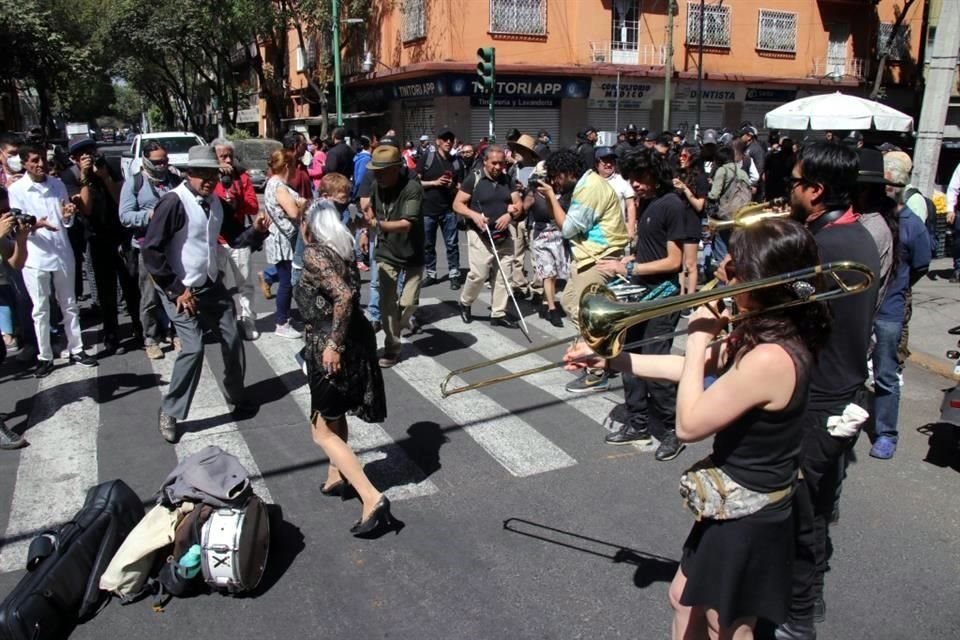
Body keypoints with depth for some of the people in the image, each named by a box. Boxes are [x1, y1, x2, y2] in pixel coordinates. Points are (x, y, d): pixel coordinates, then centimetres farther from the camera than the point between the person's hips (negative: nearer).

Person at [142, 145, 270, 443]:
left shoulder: (214, 202, 4)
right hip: (182, 289, -7)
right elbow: (151, 250, -21)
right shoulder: (174, 202, -19)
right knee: (193, 348, -13)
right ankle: (169, 413, 6)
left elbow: (233, 236, 10)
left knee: (233, 340, 10)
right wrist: (176, 289, -19)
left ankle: (238, 398, 31)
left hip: (212, 284, 8)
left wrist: (255, 230, -13)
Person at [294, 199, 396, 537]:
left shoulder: (313, 254, -14)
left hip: (329, 347, -9)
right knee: (335, 415, 28)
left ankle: (373, 499, -7)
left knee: (323, 432, 1)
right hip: (355, 338, 9)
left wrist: (333, 344, -23)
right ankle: (337, 478, 44)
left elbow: (344, 295, -26)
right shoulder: (343, 251, 8)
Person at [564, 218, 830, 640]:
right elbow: (689, 369, 6)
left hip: (746, 520, -9)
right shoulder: (770, 335, -2)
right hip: (740, 505, 9)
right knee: (685, 600, 26)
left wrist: (698, 340, -18)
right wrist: (609, 359, 7)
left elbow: (688, 424, -24)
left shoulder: (769, 358, -32)